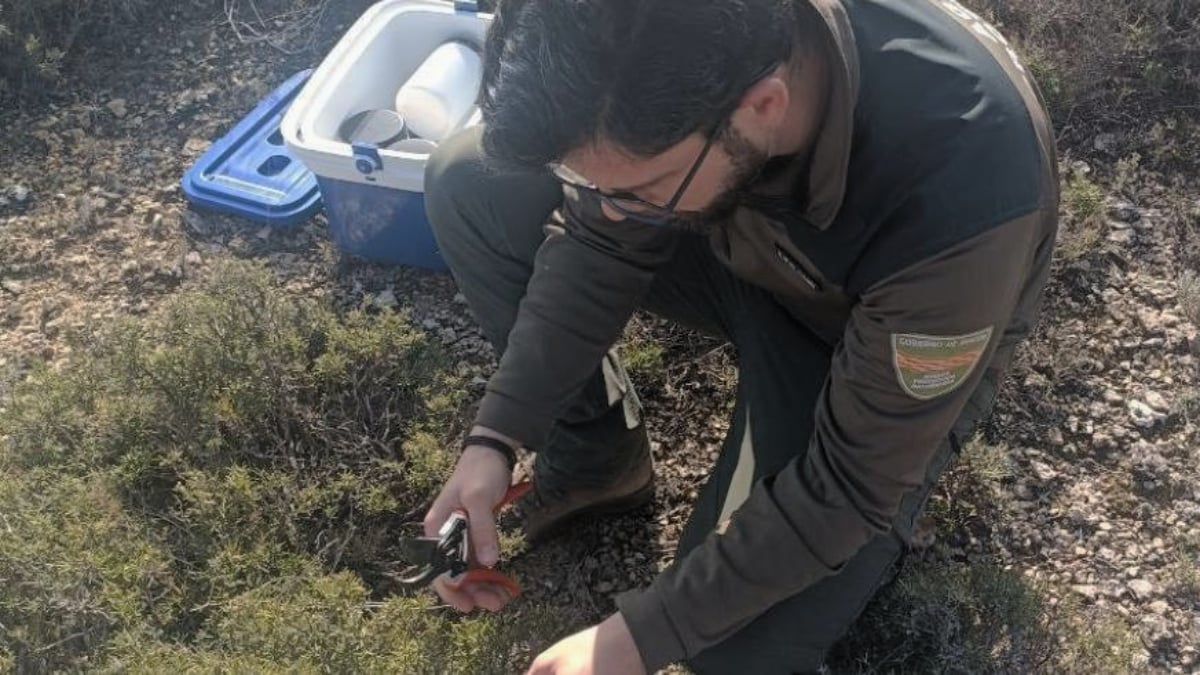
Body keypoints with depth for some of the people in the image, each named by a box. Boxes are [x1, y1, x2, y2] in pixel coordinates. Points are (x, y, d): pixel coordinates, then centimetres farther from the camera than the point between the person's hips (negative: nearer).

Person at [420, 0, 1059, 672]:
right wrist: (494, 439, -19)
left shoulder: (955, 199, -42)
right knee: (468, 185, -9)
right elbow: (599, 239, -12)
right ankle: (598, 455, 6)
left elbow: (845, 483, -29)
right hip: (748, 245, 5)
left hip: (886, 354, -4)